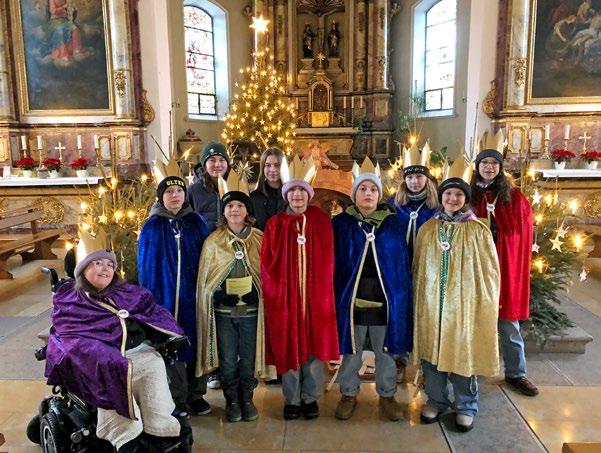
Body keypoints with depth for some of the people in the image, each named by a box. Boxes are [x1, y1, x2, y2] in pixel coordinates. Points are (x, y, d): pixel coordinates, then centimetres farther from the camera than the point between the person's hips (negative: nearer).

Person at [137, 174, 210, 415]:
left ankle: (196, 394, 24)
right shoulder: (151, 227, 0)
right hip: (165, 298, -1)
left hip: (194, 296, 2)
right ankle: (177, 398, 21)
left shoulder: (197, 222, 4)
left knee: (196, 344, 7)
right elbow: (145, 268, 1)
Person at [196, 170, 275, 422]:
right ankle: (232, 400, 27)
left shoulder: (260, 240, 1)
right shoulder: (213, 241, 1)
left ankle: (247, 399, 29)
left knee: (249, 358, 10)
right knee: (228, 360, 8)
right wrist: (206, 311, 5)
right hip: (223, 311, 0)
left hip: (252, 310, 0)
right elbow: (205, 279, 6)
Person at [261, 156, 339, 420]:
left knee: (314, 345, 7)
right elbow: (267, 264, 1)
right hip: (284, 296, 0)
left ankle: (310, 398, 24)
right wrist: (273, 293, -6)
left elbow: (327, 261, 3)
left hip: (315, 296, 1)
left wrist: (323, 289, -3)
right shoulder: (275, 224, 1)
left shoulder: (321, 221, 3)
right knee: (287, 346, 6)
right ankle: (291, 400, 22)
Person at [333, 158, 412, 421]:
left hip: (385, 297, 1)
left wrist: (402, 296, -3)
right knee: (351, 350, 11)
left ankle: (387, 395, 31)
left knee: (385, 350, 12)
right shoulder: (341, 224, 0)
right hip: (352, 297, -1)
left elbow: (403, 263, 3)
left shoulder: (393, 224, 3)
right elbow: (332, 263, -2)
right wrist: (334, 295, -8)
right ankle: (349, 394, 29)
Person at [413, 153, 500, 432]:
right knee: (432, 353, 11)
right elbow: (417, 268, 9)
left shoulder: (478, 231, -4)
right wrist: (418, 300, 8)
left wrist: (486, 306, -4)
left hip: (465, 305, -2)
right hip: (431, 304, 3)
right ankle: (436, 400, 32)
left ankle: (466, 406, 29)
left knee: (462, 354, 7)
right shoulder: (427, 229, 4)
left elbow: (490, 271, -1)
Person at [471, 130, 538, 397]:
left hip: (506, 268, 1)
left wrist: (517, 262, 0)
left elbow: (523, 234, 5)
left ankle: (515, 374, 25)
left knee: (508, 323, 9)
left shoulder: (514, 197, 4)